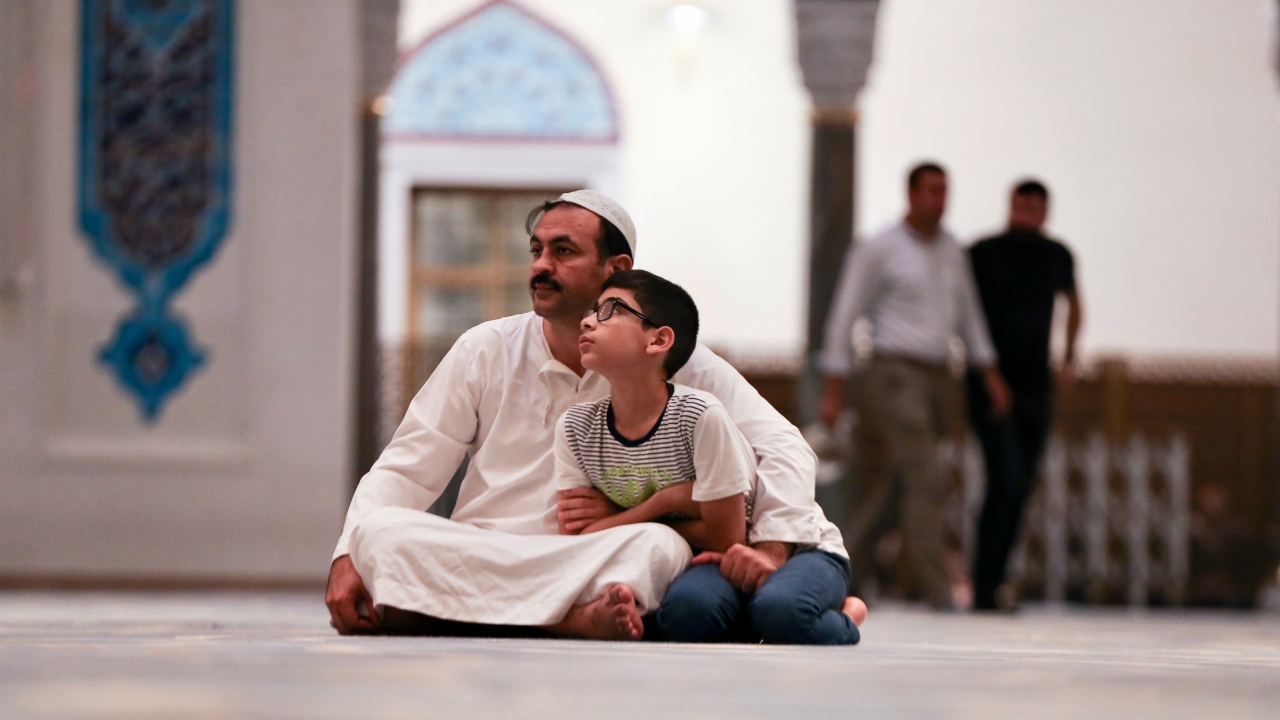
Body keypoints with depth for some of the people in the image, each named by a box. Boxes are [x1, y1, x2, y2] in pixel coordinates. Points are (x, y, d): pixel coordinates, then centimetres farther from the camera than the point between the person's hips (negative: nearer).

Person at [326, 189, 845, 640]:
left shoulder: (675, 364, 4)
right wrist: (348, 560, -8)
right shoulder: (486, 351, 9)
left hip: (601, 568, -2)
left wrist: (771, 548, -18)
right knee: (381, 532, -30)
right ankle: (579, 619, -35)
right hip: (472, 567, 2)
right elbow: (407, 469, 9)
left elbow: (783, 450, 2)